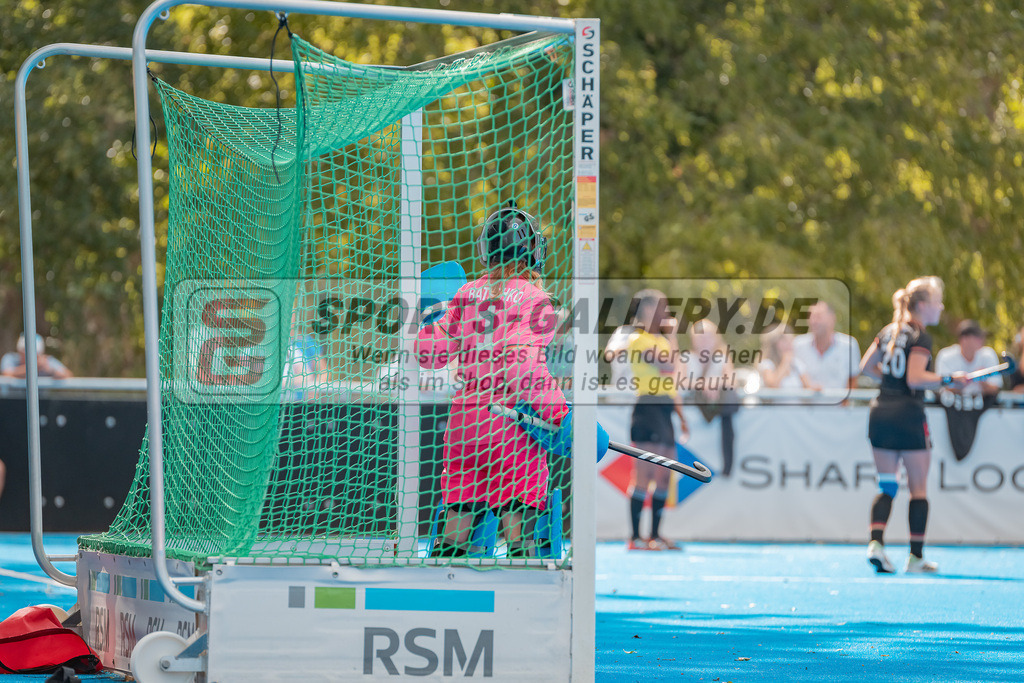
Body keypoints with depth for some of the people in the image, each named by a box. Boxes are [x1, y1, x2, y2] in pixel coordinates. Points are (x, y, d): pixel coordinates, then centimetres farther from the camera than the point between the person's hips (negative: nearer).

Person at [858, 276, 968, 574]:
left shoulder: (889, 331, 12)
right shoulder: (921, 338, -11)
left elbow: (866, 366, 17)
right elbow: (916, 379, -20)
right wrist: (948, 380, -15)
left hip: (880, 413, 6)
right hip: (908, 414, -6)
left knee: (886, 486, 10)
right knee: (918, 488, 4)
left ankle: (876, 541, -11)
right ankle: (916, 557, 5)